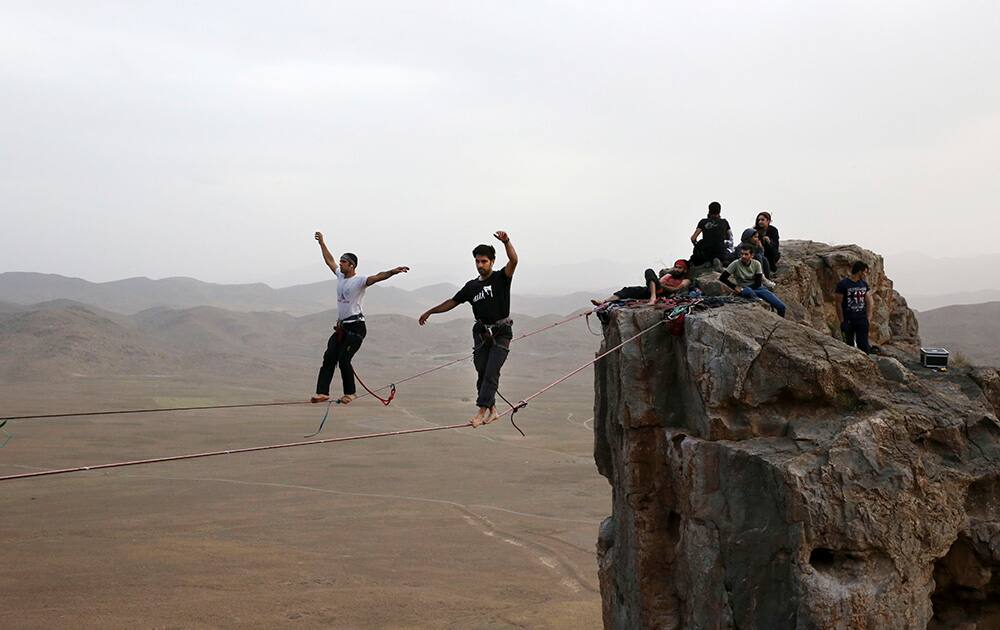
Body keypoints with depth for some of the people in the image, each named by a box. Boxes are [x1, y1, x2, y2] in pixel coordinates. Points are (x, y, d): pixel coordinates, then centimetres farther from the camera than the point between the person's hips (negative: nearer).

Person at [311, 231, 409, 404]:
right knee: (329, 358, 2)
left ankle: (350, 393, 2)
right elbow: (329, 260, 26)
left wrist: (393, 272, -47)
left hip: (355, 328, -8)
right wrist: (322, 243, 34)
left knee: (344, 359, -13)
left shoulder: (359, 281, -12)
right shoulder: (340, 276, 11)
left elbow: (377, 277, -30)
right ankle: (322, 392, 3)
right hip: (341, 327, 8)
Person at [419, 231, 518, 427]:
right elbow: (452, 302, 21)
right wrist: (430, 312, 24)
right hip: (481, 334, 5)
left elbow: (513, 260, -20)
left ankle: (481, 411, -18)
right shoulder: (472, 286, 11)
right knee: (482, 374, 0)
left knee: (491, 373, -14)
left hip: (501, 334, -5)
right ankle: (492, 409, 9)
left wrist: (506, 242, -35)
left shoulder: (501, 278, -2)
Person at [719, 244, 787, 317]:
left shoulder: (756, 264, -5)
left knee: (781, 306, -12)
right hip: (745, 290, -3)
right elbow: (722, 278, -11)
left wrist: (742, 289, -17)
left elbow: (758, 283, -7)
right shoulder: (735, 264, -10)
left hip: (758, 288, 3)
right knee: (748, 291, -44)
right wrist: (735, 287, -20)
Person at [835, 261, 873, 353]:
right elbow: (838, 304, -9)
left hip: (862, 321, 4)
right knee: (849, 346, 3)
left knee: (864, 346, 4)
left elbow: (868, 302, 12)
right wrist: (842, 321, -12)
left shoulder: (864, 284, 10)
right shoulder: (843, 284, -8)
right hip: (848, 321, -4)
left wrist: (868, 318, 3)